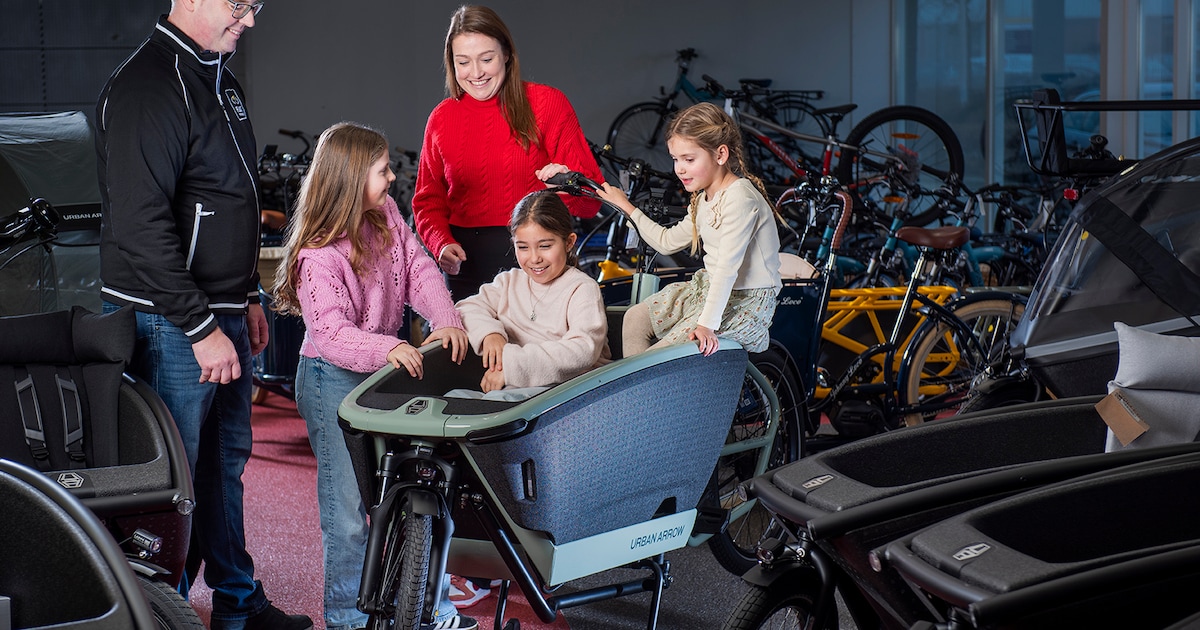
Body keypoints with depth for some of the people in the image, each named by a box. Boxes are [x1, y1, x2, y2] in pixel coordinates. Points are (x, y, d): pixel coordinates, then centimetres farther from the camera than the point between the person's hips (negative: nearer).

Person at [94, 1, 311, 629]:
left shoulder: (219, 80, 13)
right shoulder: (147, 85, -19)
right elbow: (140, 224, -25)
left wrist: (247, 298, 21)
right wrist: (202, 327, -23)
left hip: (222, 317, 10)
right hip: (170, 320, -10)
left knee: (226, 460, 19)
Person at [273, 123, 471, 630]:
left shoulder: (386, 215, 0)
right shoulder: (318, 255, -23)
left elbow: (418, 269, -1)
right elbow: (331, 331, -28)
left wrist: (446, 320, -17)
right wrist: (386, 349, -43)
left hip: (384, 367, 8)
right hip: (333, 380, -7)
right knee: (347, 503, -1)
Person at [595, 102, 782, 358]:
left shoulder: (739, 197, -21)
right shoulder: (705, 198, 9)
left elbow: (728, 266, -28)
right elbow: (668, 241, 22)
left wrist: (707, 324, -34)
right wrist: (626, 207, 21)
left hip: (746, 301, -10)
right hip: (708, 287, 10)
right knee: (635, 317, 6)